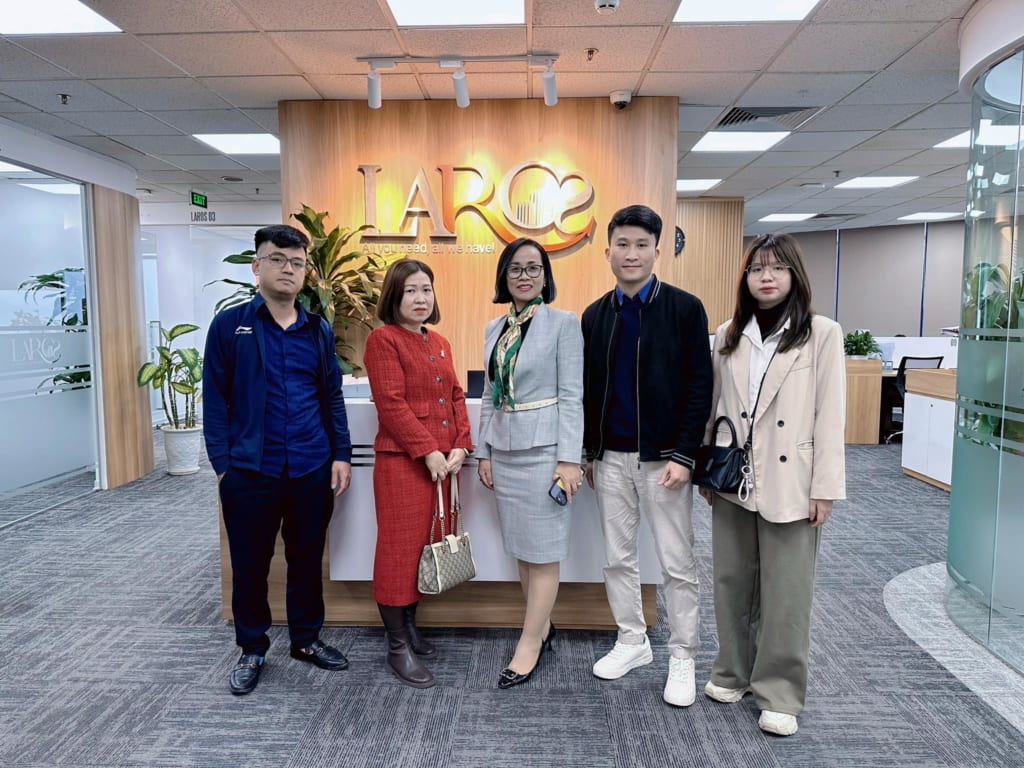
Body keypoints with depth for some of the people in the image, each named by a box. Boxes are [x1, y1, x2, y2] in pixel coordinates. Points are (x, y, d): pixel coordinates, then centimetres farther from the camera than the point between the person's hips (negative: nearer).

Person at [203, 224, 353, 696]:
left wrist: (342, 454, 2)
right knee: (250, 564, 11)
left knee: (307, 559, 15)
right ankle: (252, 651, 31)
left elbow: (332, 396, 9)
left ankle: (306, 639, 34)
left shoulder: (318, 330, 7)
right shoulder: (230, 325, -2)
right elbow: (216, 400, -2)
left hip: (312, 471, 3)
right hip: (250, 473, -2)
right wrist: (221, 463, -7)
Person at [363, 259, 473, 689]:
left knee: (429, 547, 13)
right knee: (401, 549, 1)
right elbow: (391, 405, -15)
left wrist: (460, 447, 0)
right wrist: (429, 452, -17)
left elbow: (455, 397, 14)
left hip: (444, 460, 8)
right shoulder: (383, 340, -7)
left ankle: (409, 626, 30)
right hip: (402, 461, -7)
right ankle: (397, 648, 13)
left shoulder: (440, 344, 16)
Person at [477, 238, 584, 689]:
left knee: (542, 551, 2)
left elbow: (571, 395, -9)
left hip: (543, 448, -6)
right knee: (521, 548, 12)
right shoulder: (494, 329, 12)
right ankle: (542, 627, 29)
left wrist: (570, 459, -14)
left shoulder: (563, 323, -5)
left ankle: (529, 646, 13)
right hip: (504, 449, 6)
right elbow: (489, 396, 14)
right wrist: (483, 452, 10)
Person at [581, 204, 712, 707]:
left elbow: (699, 388, -9)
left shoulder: (684, 309, -5)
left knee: (677, 565, 6)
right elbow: (588, 390, 10)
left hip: (663, 457, -4)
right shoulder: (595, 315, 7)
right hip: (611, 457, 4)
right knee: (618, 558, 14)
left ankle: (682, 658, 22)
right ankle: (632, 641, 32)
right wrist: (588, 452, 9)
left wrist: (683, 456, -14)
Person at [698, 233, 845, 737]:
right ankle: (733, 672, 32)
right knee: (731, 582, 13)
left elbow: (830, 415, -6)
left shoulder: (821, 334, -4)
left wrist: (825, 487, -8)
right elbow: (712, 407, 8)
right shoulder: (728, 335, 7)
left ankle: (779, 693, 21)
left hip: (789, 483, -3)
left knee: (785, 594, 5)